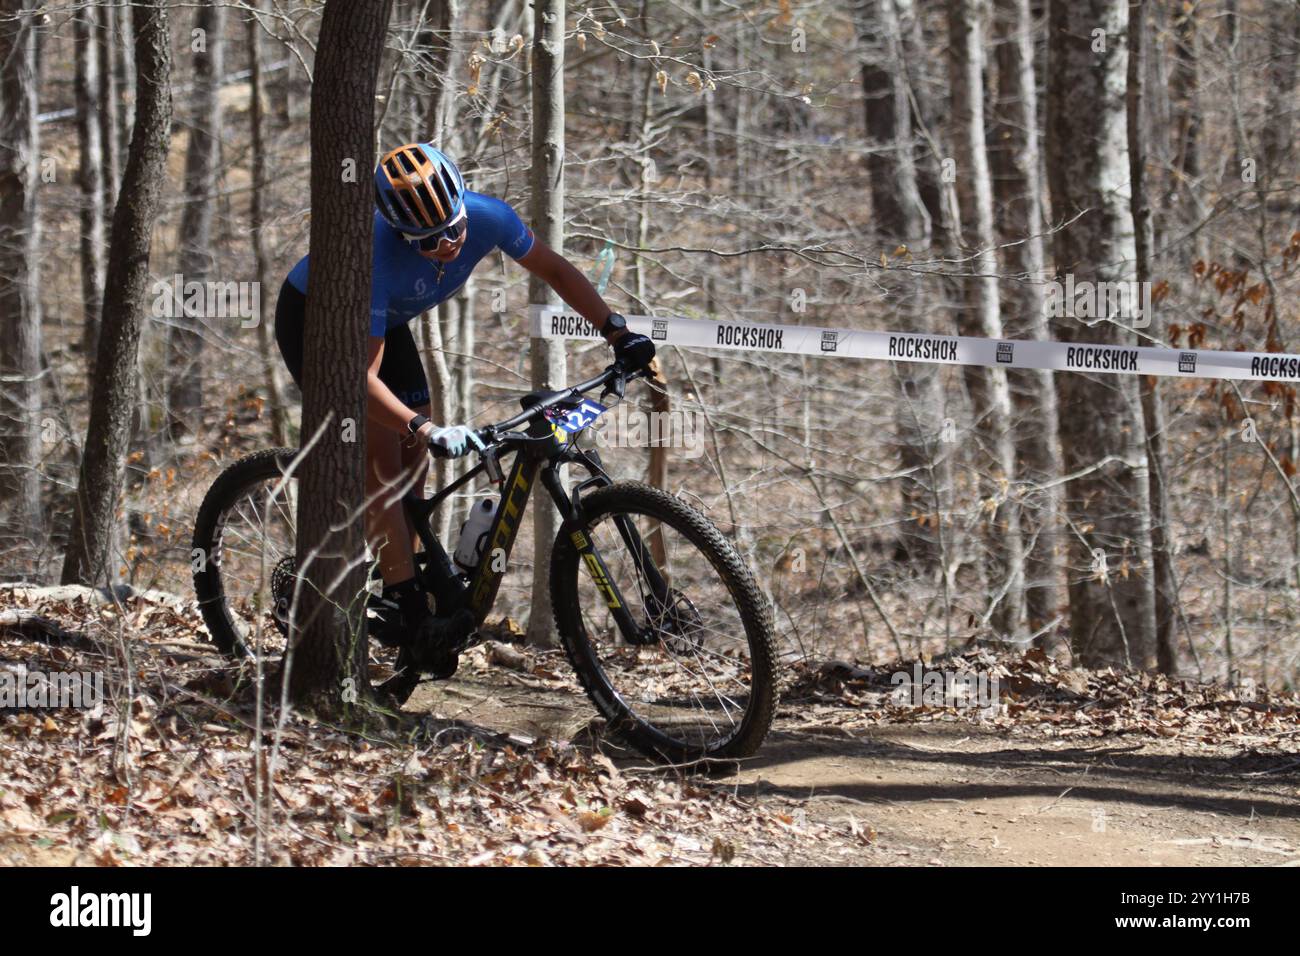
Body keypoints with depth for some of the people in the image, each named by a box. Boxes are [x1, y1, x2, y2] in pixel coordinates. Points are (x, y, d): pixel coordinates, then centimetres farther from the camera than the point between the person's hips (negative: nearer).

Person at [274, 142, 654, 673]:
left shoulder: (485, 216, -27)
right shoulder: (375, 256, -42)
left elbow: (554, 268, -8)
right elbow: (363, 377, -42)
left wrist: (618, 331, -16)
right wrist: (425, 430, -55)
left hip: (384, 319, 7)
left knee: (411, 461, 1)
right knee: (377, 452, -18)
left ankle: (394, 600, 14)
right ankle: (415, 619, -22)